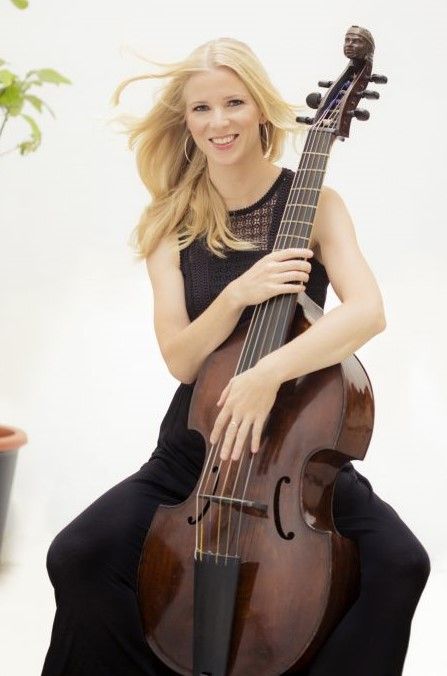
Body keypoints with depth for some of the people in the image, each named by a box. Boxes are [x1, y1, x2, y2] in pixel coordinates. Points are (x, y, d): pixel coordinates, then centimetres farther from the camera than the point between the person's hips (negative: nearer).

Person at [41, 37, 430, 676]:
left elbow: (367, 312, -20)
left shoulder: (314, 203, -4)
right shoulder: (172, 224, 2)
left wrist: (268, 373, -35)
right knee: (77, 556, -22)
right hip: (195, 450, 2)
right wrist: (238, 294, -24)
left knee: (399, 562, -27)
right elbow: (181, 359, -5)